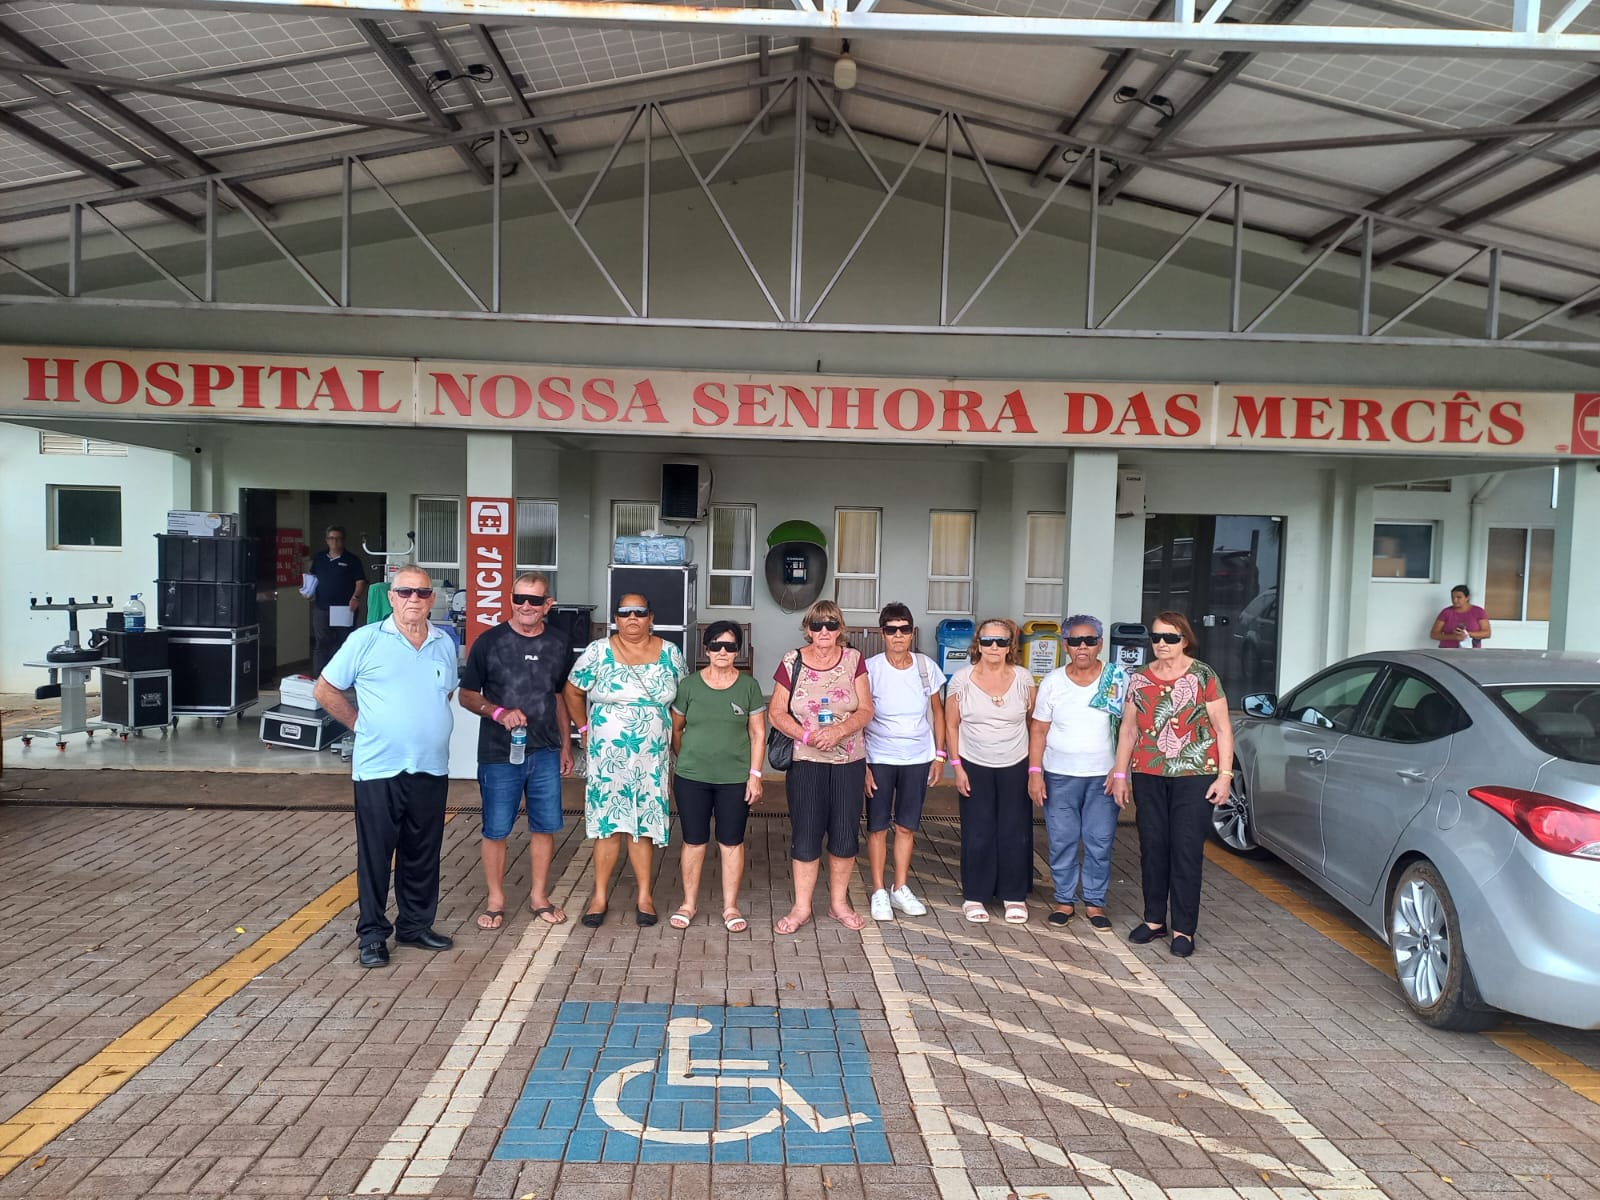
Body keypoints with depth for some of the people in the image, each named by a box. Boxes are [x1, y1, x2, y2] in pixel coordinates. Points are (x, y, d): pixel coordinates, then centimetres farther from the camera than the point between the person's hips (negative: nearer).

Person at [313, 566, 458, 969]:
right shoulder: (366, 640, -4)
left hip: (432, 769, 4)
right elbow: (325, 690, 1)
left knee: (423, 854, 13)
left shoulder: (445, 644, 8)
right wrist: (362, 723, 1)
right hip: (380, 769, -4)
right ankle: (373, 934, 17)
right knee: (375, 853, 5)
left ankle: (416, 925, 27)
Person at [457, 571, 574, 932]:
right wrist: (499, 713, -18)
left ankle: (539, 896, 25)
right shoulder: (489, 641, -6)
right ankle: (495, 900, 21)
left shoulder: (558, 643, 4)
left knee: (545, 827, 8)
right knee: (496, 830, 5)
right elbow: (467, 695, 0)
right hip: (499, 753, -3)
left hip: (546, 753, 3)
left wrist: (566, 746, 14)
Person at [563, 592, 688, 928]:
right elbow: (573, 692, 7)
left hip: (652, 758, 1)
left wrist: (674, 736, 8)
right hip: (608, 757, -1)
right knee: (608, 825, 0)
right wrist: (586, 729, 6)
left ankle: (644, 897, 16)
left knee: (643, 826, 6)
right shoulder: (598, 652, -3)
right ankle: (600, 897, 13)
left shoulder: (669, 653, 2)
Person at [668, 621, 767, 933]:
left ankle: (731, 907, 19)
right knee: (693, 841, 8)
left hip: (735, 779, 0)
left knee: (732, 842, 6)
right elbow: (675, 729, 10)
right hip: (692, 778, 0)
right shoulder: (689, 685, 0)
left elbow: (758, 734, 2)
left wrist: (755, 775, -3)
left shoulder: (749, 687, 0)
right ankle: (688, 903, 23)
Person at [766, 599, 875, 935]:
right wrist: (807, 736, -17)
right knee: (805, 834, 2)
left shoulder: (853, 659, 2)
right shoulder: (792, 662, -1)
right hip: (806, 761, -1)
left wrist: (839, 730, -19)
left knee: (845, 833, 7)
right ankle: (801, 907, 15)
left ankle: (838, 902, 24)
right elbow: (776, 713, -2)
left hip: (849, 761, 1)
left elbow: (865, 710, -1)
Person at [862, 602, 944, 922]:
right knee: (878, 826, 4)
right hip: (879, 759, -2)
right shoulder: (870, 669, -10)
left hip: (918, 758, 2)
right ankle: (878, 892, 15)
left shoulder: (926, 667, -2)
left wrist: (939, 755, 5)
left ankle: (901, 888, 24)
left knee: (907, 825, 10)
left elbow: (937, 712, 9)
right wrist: (861, 764, -10)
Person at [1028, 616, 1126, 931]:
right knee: (1062, 841, 5)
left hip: (1103, 776, -1)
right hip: (1059, 776, 1)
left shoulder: (1118, 679, -2)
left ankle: (1095, 902, 18)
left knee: (1100, 842, 3)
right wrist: (1034, 772, -5)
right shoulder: (1052, 682, 1)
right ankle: (1065, 900, 20)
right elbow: (1038, 730, 2)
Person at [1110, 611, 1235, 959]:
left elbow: (1222, 727, -2)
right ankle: (1155, 920, 22)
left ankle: (1183, 929, 7)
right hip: (1148, 776, 4)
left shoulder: (1203, 676, -3)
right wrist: (1120, 774, 10)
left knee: (1187, 851, -2)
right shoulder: (1139, 678, 8)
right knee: (1152, 848, 9)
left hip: (1194, 776, -4)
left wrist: (1225, 775, -8)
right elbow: (1129, 728, 12)